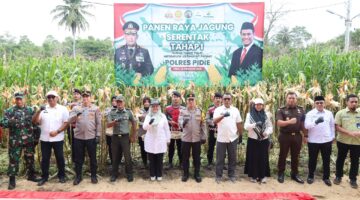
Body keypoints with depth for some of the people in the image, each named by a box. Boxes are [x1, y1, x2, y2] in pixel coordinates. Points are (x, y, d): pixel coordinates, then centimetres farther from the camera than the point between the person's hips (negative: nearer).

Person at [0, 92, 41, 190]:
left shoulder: (30, 110, 6)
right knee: (14, 159, 1)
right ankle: (12, 179, 10)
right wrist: (9, 122, -29)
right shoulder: (9, 111, 0)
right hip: (15, 140, -2)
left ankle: (31, 175, 29)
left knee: (30, 158, 13)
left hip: (29, 139, 2)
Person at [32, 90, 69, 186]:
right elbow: (35, 121, -1)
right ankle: (44, 177, 23)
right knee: (45, 158, 10)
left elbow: (66, 123, -5)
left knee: (60, 157, 7)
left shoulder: (63, 109, -1)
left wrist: (57, 131, -16)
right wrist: (39, 111, -15)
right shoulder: (43, 109, 5)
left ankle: (61, 175, 22)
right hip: (44, 138, 2)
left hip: (58, 138, -2)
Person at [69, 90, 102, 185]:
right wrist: (76, 115, -24)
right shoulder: (76, 108, 6)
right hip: (78, 137, 2)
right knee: (78, 158, 11)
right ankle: (78, 176, 24)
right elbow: (70, 120, -5)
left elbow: (99, 123, 1)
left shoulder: (95, 108, 1)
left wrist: (98, 135, -5)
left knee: (92, 157, 8)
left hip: (91, 137, -1)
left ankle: (93, 176, 22)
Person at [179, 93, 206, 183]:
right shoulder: (182, 111, 0)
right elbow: (180, 122, -12)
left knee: (196, 157, 9)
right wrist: (183, 122, -35)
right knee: (185, 157, 8)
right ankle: (185, 174, 22)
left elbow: (202, 124, 4)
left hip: (197, 138, 1)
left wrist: (203, 136, 2)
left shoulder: (199, 111, 3)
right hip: (185, 138, 0)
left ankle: (197, 174, 22)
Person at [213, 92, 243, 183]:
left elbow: (239, 124, 10)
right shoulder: (218, 109, -5)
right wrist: (223, 115, -38)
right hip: (221, 138, -2)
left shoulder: (235, 110, 4)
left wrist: (241, 135, 10)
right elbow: (214, 121, -21)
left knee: (232, 158, 12)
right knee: (220, 158, 7)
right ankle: (218, 175, 19)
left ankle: (231, 175, 26)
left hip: (233, 138, 2)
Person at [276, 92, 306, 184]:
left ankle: (295, 174, 25)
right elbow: (279, 123, -16)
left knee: (295, 156, 12)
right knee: (283, 155, 7)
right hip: (285, 136, -3)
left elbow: (302, 124, 11)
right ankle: (280, 174, 19)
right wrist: (289, 121, -32)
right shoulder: (281, 110, -5)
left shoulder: (300, 110, 7)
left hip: (297, 136, 3)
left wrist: (305, 135, 10)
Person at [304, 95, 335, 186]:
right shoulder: (310, 113, -6)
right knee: (312, 159, 10)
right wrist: (315, 122, -34)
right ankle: (310, 176, 25)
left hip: (326, 140, 3)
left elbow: (332, 125, 13)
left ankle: (326, 177, 26)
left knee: (326, 160, 11)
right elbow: (306, 126, -17)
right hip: (313, 141, -3)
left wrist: (333, 137, 10)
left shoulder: (329, 113, 5)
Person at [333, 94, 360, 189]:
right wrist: (350, 133, -19)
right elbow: (337, 127, -8)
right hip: (343, 141, -1)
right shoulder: (340, 113, -3)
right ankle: (338, 176, 27)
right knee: (340, 159, 11)